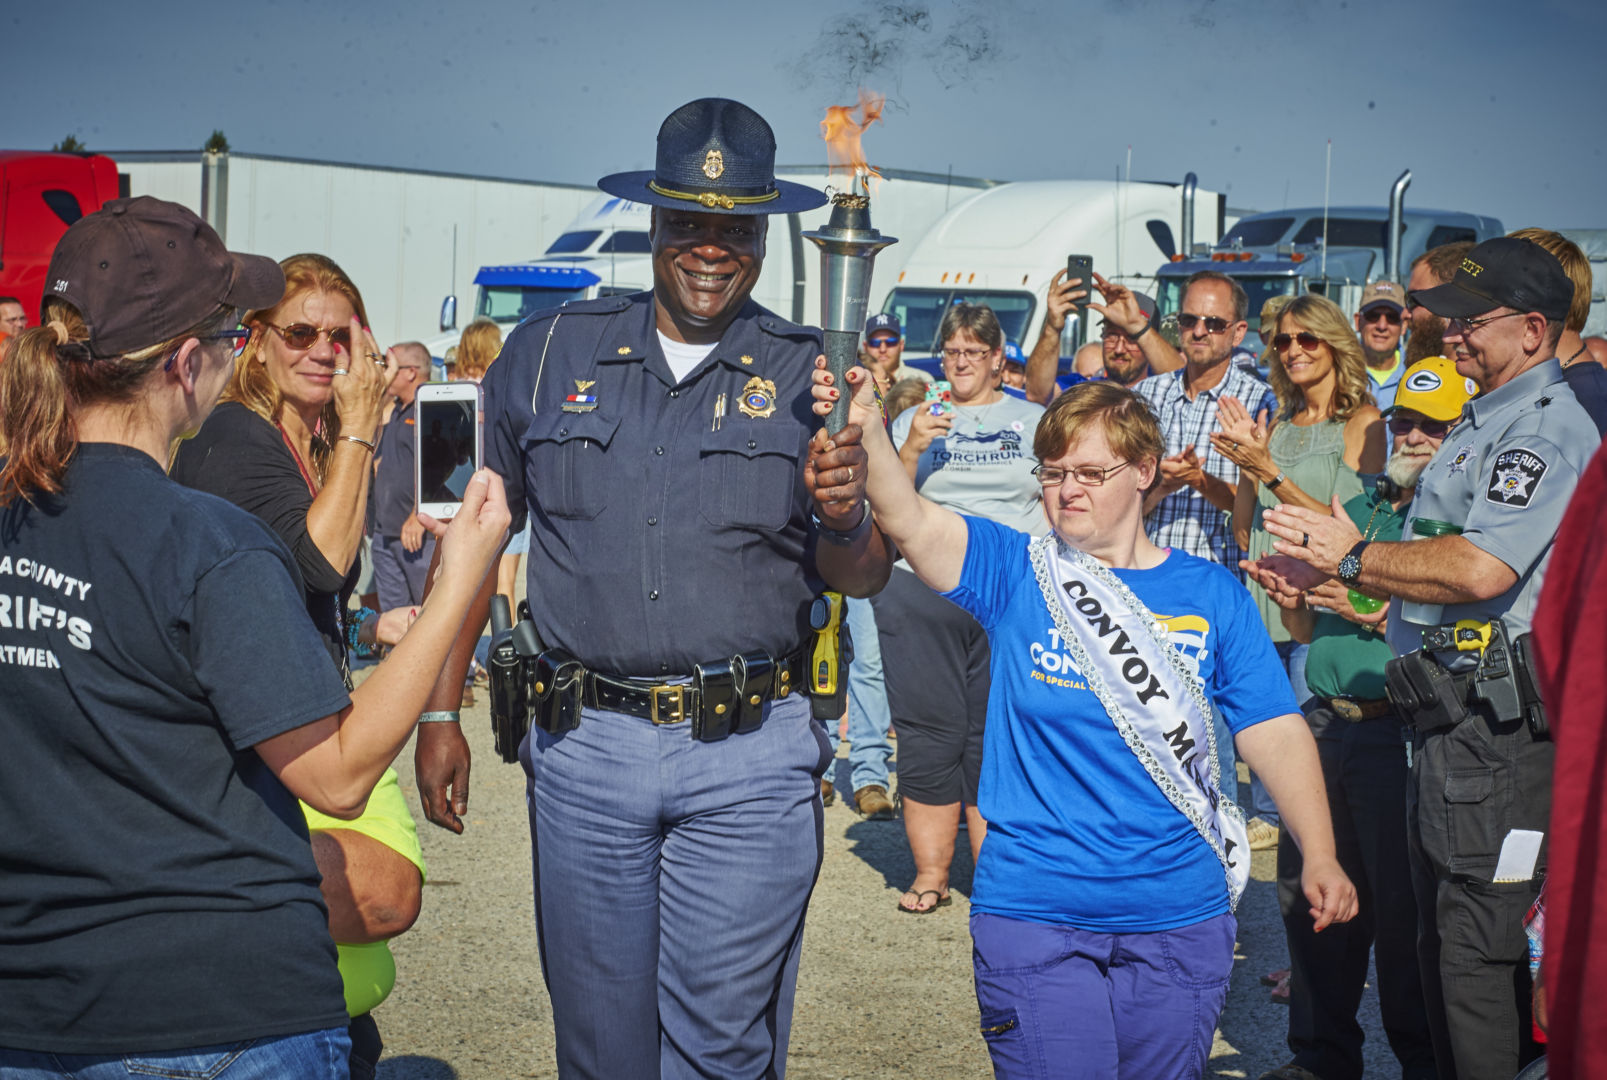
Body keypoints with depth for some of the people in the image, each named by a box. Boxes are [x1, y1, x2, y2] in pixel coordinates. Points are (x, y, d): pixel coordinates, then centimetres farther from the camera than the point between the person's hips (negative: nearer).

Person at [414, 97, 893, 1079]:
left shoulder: (810, 376, 2)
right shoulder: (550, 354, 6)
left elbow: (864, 578, 4)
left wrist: (844, 517, -19)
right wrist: (440, 713, 5)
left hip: (751, 754, -1)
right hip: (584, 747, 2)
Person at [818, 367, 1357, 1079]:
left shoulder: (1211, 594, 3)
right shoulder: (1016, 573, 0)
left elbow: (1275, 732, 1)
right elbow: (909, 520, -16)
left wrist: (1320, 859, -10)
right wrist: (865, 432, -34)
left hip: (1179, 919, 2)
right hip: (1033, 917, -1)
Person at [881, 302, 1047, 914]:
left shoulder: (1033, 422, 16)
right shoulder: (913, 421, 16)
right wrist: (912, 450, -8)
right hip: (921, 590, 1)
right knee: (928, 730, -1)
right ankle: (930, 873, 6)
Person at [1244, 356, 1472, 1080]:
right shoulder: (1356, 511, 18)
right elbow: (1307, 631, 21)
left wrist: (1372, 613, -18)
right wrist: (1289, 598, 0)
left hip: (1401, 728, -7)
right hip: (1325, 721, 7)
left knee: (1402, 909, -2)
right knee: (1307, 890, 11)